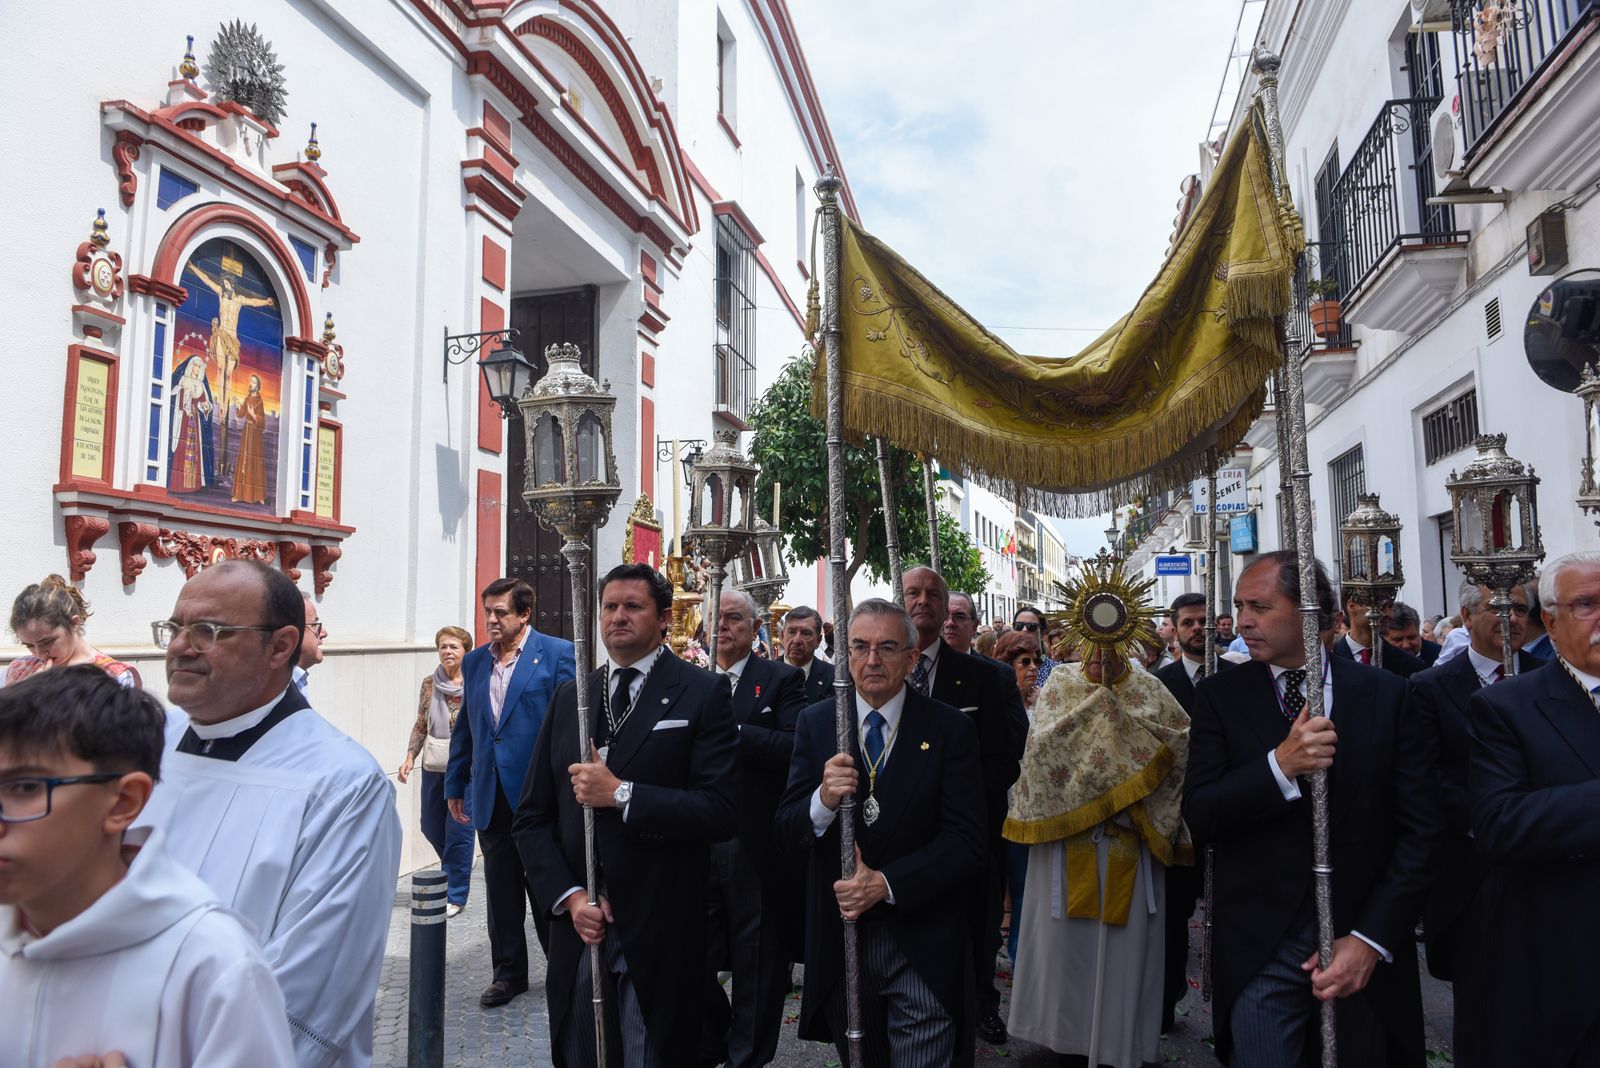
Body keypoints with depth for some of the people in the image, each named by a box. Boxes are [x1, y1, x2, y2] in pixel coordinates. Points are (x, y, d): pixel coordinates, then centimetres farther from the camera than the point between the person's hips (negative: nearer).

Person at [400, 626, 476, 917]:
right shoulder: (430, 684, 5)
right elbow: (421, 725, 12)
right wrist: (410, 757, 2)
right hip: (433, 766, 5)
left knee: (458, 831, -2)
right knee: (431, 828, 16)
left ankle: (456, 896, 13)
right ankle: (458, 866, 43)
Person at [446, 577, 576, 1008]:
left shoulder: (557, 654, -7)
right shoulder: (474, 662, 9)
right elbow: (465, 727, 16)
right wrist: (455, 785, 15)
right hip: (491, 797, 5)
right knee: (501, 892, 13)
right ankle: (509, 972, 28)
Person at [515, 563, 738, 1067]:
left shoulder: (704, 693, -7)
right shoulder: (569, 697, 9)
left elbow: (721, 812, -16)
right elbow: (532, 818, 9)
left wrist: (621, 794, -19)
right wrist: (569, 895, -5)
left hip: (659, 939, -4)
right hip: (577, 930, 4)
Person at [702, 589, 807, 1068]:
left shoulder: (781, 679, -3)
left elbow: (796, 746, -17)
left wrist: (734, 731, -21)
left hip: (756, 844, -4)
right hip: (699, 842, 4)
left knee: (758, 957, 10)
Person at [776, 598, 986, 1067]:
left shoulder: (949, 728, -8)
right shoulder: (815, 723, -1)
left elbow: (969, 843, -12)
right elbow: (785, 832, -3)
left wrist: (886, 884, -22)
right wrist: (823, 801, -24)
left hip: (924, 952, -2)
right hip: (839, 941, 3)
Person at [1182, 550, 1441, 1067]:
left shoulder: (1387, 695, -1)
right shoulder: (1220, 695, -2)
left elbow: (1422, 829, -2)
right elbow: (1198, 817, -8)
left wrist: (1372, 938, -9)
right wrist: (1279, 765, -23)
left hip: (1367, 952, 1)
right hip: (1261, 950, -1)